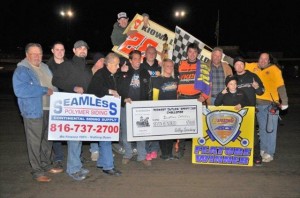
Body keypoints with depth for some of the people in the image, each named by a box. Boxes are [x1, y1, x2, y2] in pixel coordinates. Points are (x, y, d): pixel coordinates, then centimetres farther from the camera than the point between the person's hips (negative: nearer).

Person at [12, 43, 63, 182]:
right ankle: (37, 171, 11)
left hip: (49, 109, 8)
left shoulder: (44, 67, 15)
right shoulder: (22, 70, -10)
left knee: (48, 139, 17)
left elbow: (53, 85, 26)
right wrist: (44, 90, -22)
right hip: (33, 111, -8)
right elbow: (20, 90, -24)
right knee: (35, 142, -1)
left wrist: (54, 92, 6)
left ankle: (46, 165, 32)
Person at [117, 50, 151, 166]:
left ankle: (142, 156, 13)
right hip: (126, 106, -1)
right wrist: (124, 99, -16)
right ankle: (128, 154, 22)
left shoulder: (145, 73, 10)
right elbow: (119, 89, -2)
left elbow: (148, 90, 9)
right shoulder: (124, 73, 2)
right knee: (125, 131, 5)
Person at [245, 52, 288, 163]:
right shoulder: (253, 67, 7)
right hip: (258, 104, 5)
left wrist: (284, 102, -14)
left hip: (271, 104, -5)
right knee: (262, 129, 16)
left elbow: (281, 86, -9)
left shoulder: (274, 69, -5)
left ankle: (269, 153, 4)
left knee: (270, 129, -2)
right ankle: (263, 150, 29)